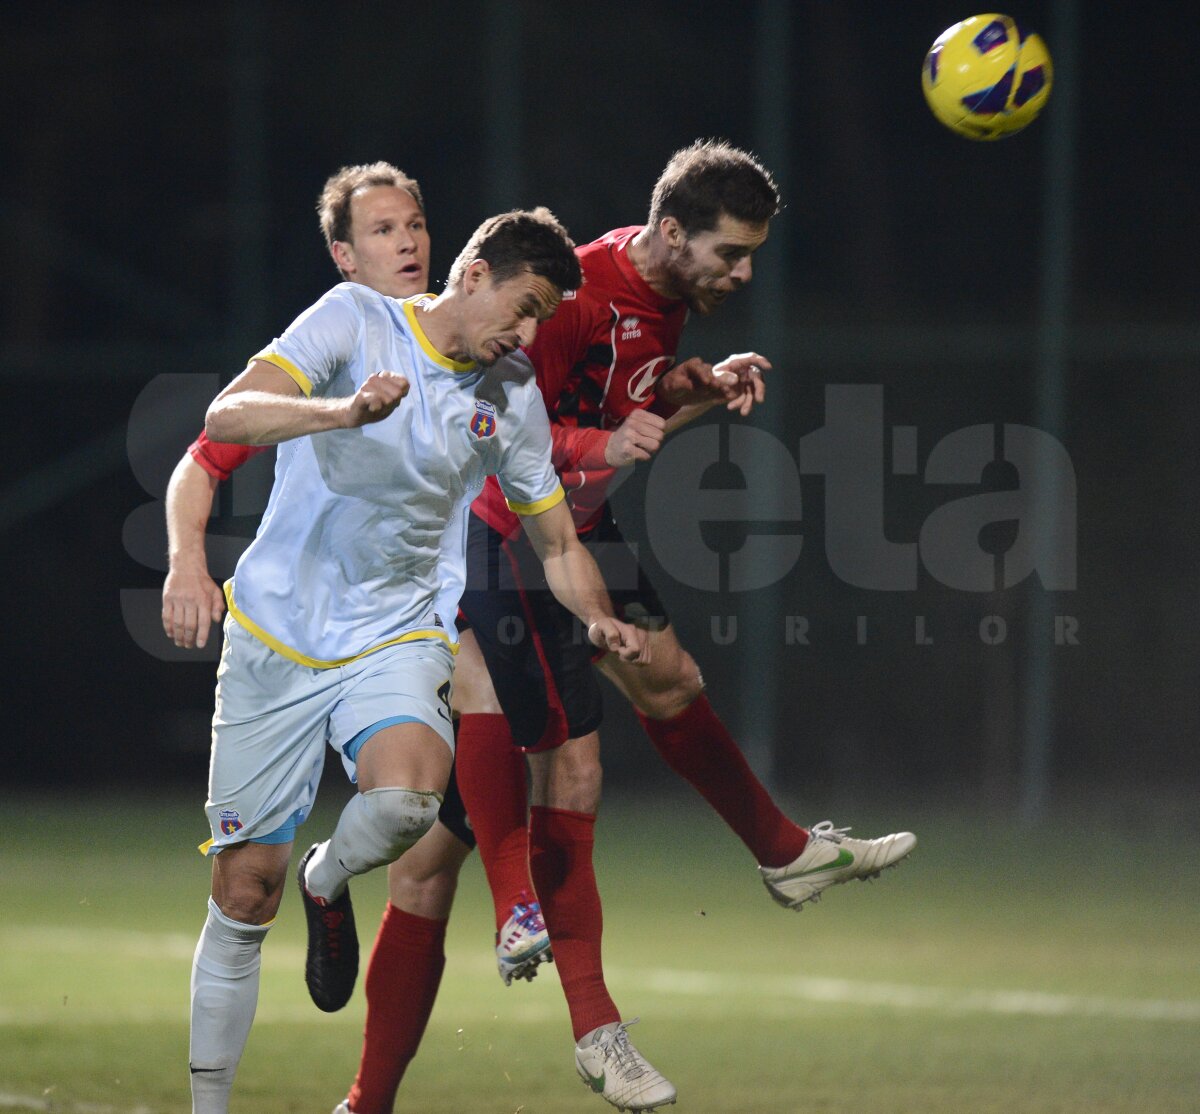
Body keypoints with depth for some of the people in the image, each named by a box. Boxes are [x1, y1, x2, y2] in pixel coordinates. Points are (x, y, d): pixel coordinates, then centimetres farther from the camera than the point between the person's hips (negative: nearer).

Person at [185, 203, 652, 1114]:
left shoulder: (515, 399, 4)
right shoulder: (355, 320, -7)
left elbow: (559, 544, 15)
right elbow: (228, 415, -20)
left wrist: (601, 620, -6)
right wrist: (345, 411, -37)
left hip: (397, 640, 2)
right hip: (276, 637, -2)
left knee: (407, 794, -31)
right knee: (244, 893, -1)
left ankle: (330, 883, 3)